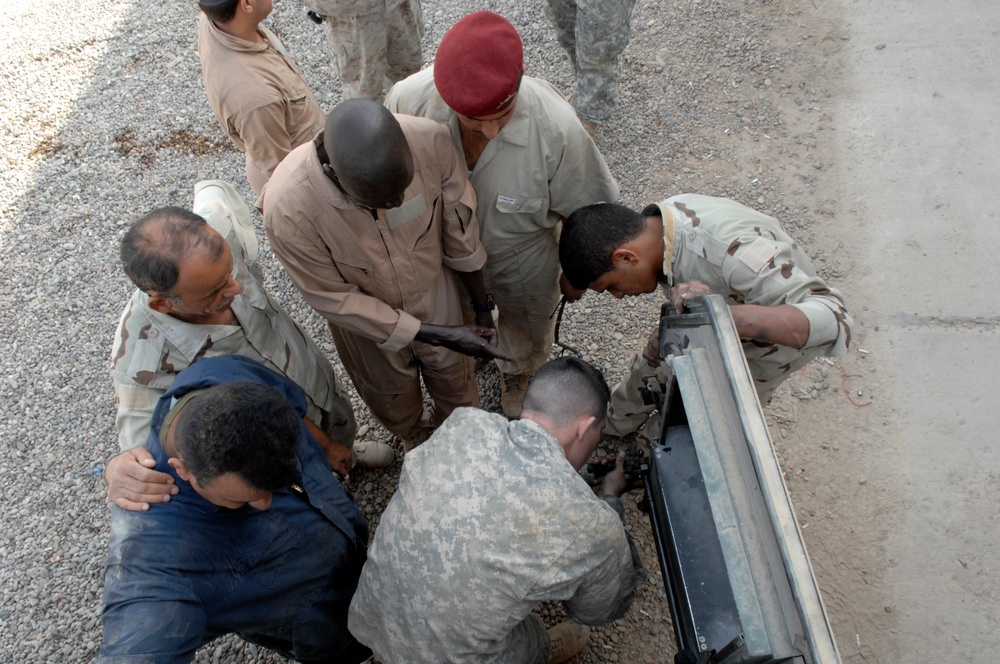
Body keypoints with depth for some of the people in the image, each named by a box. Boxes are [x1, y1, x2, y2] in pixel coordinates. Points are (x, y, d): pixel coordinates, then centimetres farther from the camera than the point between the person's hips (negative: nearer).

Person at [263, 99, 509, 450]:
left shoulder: (430, 140, -35)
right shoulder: (287, 208, -40)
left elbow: (459, 224, -16)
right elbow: (335, 300, -24)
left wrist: (482, 304, -2)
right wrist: (439, 335, -24)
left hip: (434, 288, 2)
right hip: (364, 315, -1)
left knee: (453, 373, 28)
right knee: (391, 391, 28)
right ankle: (416, 435, 65)